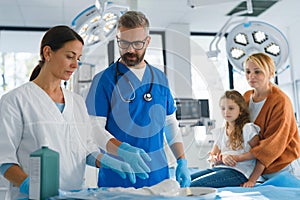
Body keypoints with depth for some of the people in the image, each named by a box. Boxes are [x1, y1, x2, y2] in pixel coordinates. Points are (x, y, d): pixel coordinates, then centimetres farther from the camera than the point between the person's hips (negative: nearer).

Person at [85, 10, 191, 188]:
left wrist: (182, 161, 3)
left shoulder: (160, 78, 7)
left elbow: (171, 124, 12)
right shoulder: (104, 79, -6)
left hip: (158, 174, 4)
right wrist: (123, 149, -28)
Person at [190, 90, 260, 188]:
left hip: (238, 172, -7)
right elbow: (212, 156, 18)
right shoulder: (220, 132, 21)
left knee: (194, 184, -29)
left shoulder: (247, 128, 2)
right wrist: (220, 158, -6)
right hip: (219, 168, 7)